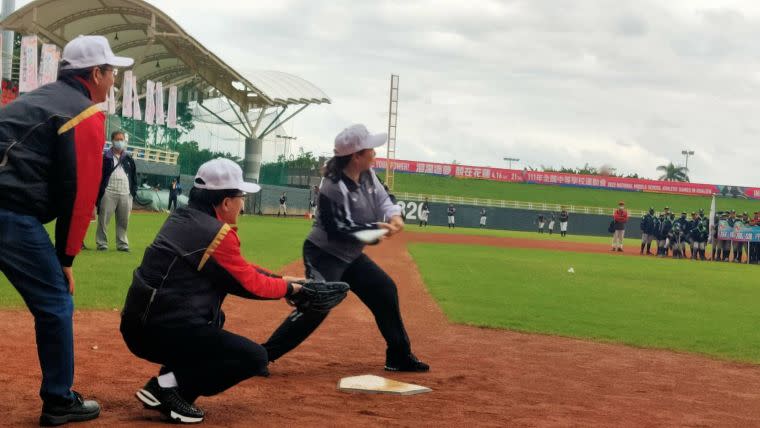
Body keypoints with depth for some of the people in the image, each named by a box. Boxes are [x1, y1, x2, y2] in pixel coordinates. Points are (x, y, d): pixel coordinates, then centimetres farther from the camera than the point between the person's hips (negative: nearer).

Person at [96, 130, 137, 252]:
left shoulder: (128, 159, 15)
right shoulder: (105, 157, 3)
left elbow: (134, 176, 17)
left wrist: (133, 191, 8)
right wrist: (98, 191, -6)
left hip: (125, 194, 3)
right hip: (109, 193, -3)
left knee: (123, 221, 6)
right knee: (104, 220, -3)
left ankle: (122, 244, 13)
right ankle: (102, 243, 3)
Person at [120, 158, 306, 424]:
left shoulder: (183, 217, 12)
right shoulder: (216, 233, -15)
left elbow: (239, 268, 19)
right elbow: (250, 284, -5)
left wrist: (280, 278, 17)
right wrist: (287, 288, 13)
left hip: (141, 323, 9)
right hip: (162, 331, -9)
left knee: (215, 321, 34)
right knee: (255, 357, -3)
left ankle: (170, 381, 13)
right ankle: (166, 387, -9)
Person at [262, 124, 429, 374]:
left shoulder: (367, 175, -1)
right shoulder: (334, 187, -26)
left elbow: (382, 199, 7)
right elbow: (338, 229, -27)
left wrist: (394, 215, -16)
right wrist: (374, 230, -27)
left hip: (351, 256, 10)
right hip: (323, 254, -10)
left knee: (385, 291, 12)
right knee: (316, 307, -24)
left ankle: (399, 357, 24)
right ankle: (261, 356, -20)